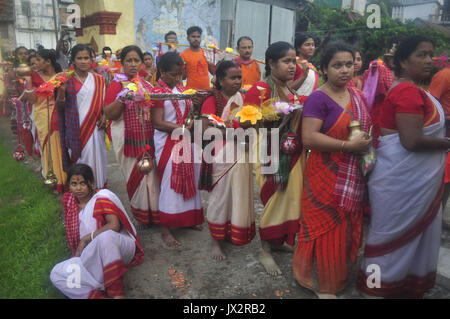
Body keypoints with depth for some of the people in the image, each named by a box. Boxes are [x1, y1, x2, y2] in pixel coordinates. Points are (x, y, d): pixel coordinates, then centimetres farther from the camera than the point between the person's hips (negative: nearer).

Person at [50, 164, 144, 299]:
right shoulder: (68, 200, 10)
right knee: (56, 274, -15)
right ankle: (99, 295, -31)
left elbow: (114, 226, -21)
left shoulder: (103, 197, -7)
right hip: (93, 257, 6)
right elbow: (71, 231, 22)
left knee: (105, 235, -40)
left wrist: (86, 238, -16)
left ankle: (117, 293, -35)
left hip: (120, 249, -6)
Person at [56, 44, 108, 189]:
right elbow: (59, 107, 1)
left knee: (96, 157, 5)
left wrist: (104, 117, -3)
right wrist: (61, 92, -18)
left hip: (95, 127, 2)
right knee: (80, 158, 0)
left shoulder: (98, 80, 7)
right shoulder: (66, 80, 1)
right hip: (76, 128, -2)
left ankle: (99, 186, 19)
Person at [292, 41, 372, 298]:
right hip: (327, 178, -7)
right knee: (326, 230, 4)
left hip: (355, 178, 7)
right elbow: (309, 137, -23)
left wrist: (367, 142, 3)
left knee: (349, 229, 17)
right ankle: (323, 285, 24)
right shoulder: (319, 98, -12)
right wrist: (349, 146, -22)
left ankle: (341, 274, 40)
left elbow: (368, 126, 24)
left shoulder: (358, 96, 10)